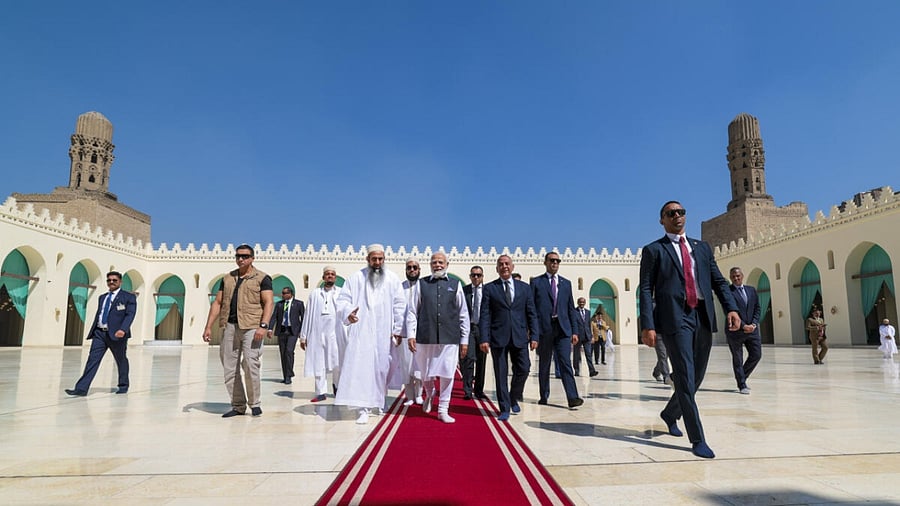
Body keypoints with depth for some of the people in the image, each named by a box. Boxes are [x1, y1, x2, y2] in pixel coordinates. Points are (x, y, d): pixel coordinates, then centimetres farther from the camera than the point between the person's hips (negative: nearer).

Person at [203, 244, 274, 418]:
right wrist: (208, 327, 9)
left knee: (250, 365, -12)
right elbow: (217, 303, 17)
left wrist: (263, 326, -19)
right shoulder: (227, 278, 18)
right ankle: (238, 406, 15)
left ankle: (254, 404, 4)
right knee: (229, 368, 5)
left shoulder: (262, 278, 3)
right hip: (230, 326, 5)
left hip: (251, 327, -5)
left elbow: (269, 302, -7)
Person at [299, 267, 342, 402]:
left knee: (337, 363, -6)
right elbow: (308, 316, 11)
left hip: (335, 333, -2)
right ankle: (321, 392, 14)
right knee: (319, 364, 4)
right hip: (317, 333, 2)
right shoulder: (314, 294, 11)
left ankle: (336, 383, 22)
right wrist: (303, 336, 9)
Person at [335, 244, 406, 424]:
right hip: (361, 332, -1)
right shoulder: (356, 278, 6)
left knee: (382, 367, 6)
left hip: (384, 333, 1)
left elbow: (400, 306, 5)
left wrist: (397, 330, -2)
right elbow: (343, 299, 2)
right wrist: (348, 313, -20)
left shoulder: (393, 279, 7)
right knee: (360, 367, -8)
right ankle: (364, 409, -6)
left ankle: (379, 401, 25)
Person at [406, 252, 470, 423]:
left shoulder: (456, 285, 8)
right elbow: (412, 312, 5)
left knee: (447, 375, 1)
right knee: (426, 374, 13)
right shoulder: (421, 284, 6)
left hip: (450, 338, 0)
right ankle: (429, 395, 43)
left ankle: (443, 410, 16)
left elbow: (463, 315, 8)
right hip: (425, 337, 0)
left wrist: (464, 340, 6)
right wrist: (411, 335, -3)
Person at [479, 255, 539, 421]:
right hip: (498, 337, -2)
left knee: (523, 370, 0)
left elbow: (531, 314, 9)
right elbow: (485, 315, -1)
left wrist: (534, 336, 1)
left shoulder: (524, 288, 10)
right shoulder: (489, 288, 4)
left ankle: (514, 398, 27)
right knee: (501, 374, 2)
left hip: (519, 337, 2)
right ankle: (504, 409, 13)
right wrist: (484, 339, -9)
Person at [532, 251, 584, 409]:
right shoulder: (536, 282, 5)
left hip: (563, 329, 2)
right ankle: (544, 396, 20)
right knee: (544, 365, 8)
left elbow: (571, 308, 13)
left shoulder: (566, 283, 14)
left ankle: (572, 398, -12)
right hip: (544, 329, -1)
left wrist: (574, 331, 7)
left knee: (565, 363, -8)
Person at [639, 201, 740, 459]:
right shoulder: (653, 250, 5)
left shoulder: (702, 247, 19)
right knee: (686, 379, -7)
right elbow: (646, 290, -2)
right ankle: (698, 439, 0)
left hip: (704, 318, 5)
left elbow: (719, 281, 14)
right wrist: (647, 326, -12)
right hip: (675, 318, -5)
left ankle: (670, 414, 37)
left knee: (695, 378, 13)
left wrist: (731, 308, -4)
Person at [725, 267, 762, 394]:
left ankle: (741, 377, 25)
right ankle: (742, 385, 12)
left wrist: (753, 324, -4)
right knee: (737, 359, 3)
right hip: (735, 330, -5)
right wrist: (743, 326, -16)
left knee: (756, 355, 4)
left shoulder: (751, 290, 12)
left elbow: (757, 308, 11)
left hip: (752, 328, 5)